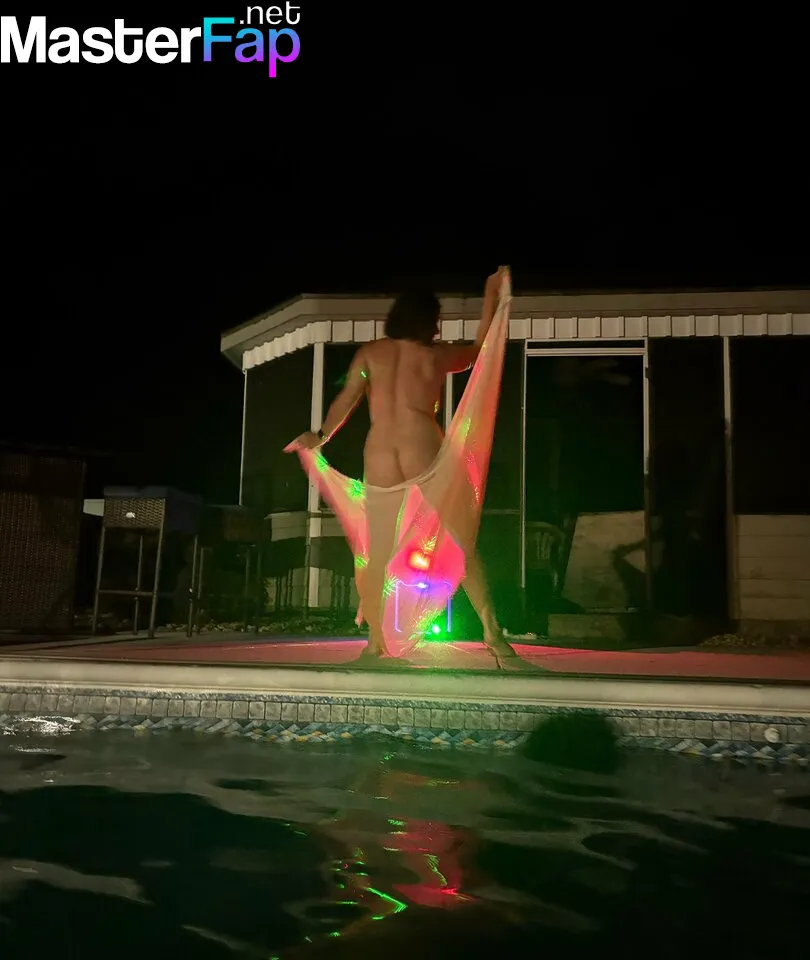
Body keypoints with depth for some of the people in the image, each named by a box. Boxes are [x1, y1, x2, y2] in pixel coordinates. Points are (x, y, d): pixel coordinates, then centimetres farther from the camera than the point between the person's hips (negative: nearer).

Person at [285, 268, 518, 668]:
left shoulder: (369, 353, 14)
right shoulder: (438, 354, 13)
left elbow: (347, 398, 8)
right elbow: (479, 349, 30)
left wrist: (321, 437, 19)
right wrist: (491, 294, 37)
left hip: (378, 454, 2)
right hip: (423, 450, -2)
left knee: (378, 549, 9)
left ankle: (375, 643, 11)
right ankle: (492, 632, -5)